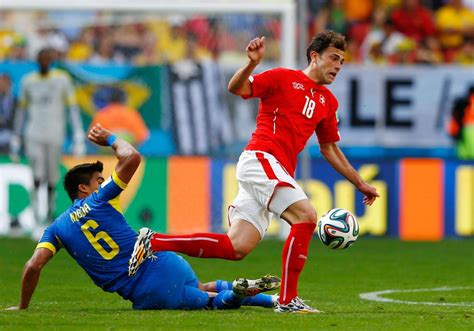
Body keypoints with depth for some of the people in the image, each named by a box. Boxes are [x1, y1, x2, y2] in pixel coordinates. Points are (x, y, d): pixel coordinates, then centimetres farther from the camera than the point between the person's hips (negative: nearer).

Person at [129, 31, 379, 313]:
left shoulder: (328, 102, 20)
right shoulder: (284, 78, 0)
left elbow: (330, 149, 29)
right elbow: (236, 88, -8)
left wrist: (360, 183, 29)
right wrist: (252, 63, -27)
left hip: (279, 172, 7)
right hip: (261, 159, -7)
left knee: (237, 247, -3)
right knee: (306, 216, -21)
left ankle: (154, 242, 2)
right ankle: (287, 300, -18)